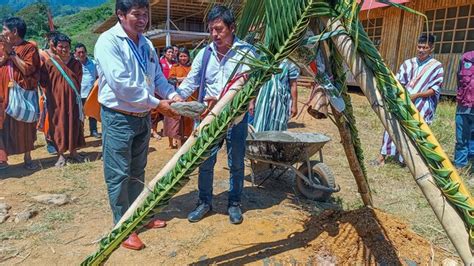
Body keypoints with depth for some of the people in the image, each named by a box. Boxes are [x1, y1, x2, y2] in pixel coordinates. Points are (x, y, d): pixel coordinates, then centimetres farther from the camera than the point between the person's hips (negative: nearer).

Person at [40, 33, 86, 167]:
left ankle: (73, 151, 21)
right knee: (58, 125, 2)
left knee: (73, 125, 7)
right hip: (56, 100, -2)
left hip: (72, 99, 2)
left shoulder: (76, 63, 5)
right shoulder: (49, 63, -2)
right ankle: (61, 155, 10)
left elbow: (78, 81, 9)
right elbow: (43, 82, 0)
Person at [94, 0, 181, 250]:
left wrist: (172, 95, -7)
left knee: (137, 171, 18)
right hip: (118, 118, -7)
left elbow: (158, 76, 13)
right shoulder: (108, 41, -15)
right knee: (119, 175, 3)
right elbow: (121, 84, -24)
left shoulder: (146, 44, 9)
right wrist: (157, 103, -21)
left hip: (143, 117, 8)